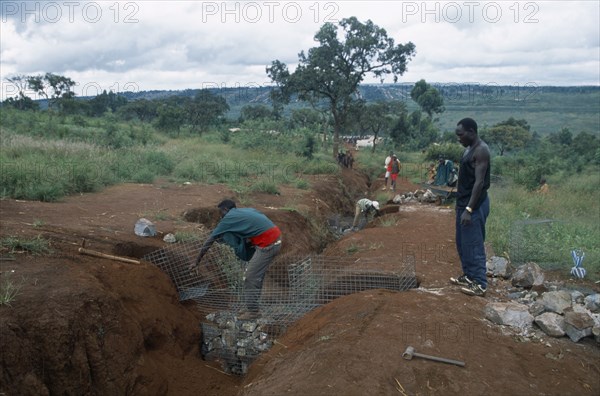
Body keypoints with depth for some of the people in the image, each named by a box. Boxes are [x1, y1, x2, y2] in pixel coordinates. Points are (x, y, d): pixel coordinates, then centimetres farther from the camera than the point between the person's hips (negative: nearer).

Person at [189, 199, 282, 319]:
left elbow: (209, 241, 6)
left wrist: (197, 262, 12)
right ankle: (252, 306, 27)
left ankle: (252, 311, 10)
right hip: (275, 239, 8)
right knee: (256, 276, 18)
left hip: (267, 244, -8)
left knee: (250, 277, 2)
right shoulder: (246, 211, 20)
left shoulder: (228, 218, 0)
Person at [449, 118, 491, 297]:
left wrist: (469, 209, -25)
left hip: (475, 205, -10)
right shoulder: (470, 149, 14)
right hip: (464, 202, 10)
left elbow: (479, 182, -22)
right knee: (462, 243, 16)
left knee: (474, 244, -5)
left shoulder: (481, 150, -16)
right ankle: (469, 275, 27)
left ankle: (479, 284, 2)